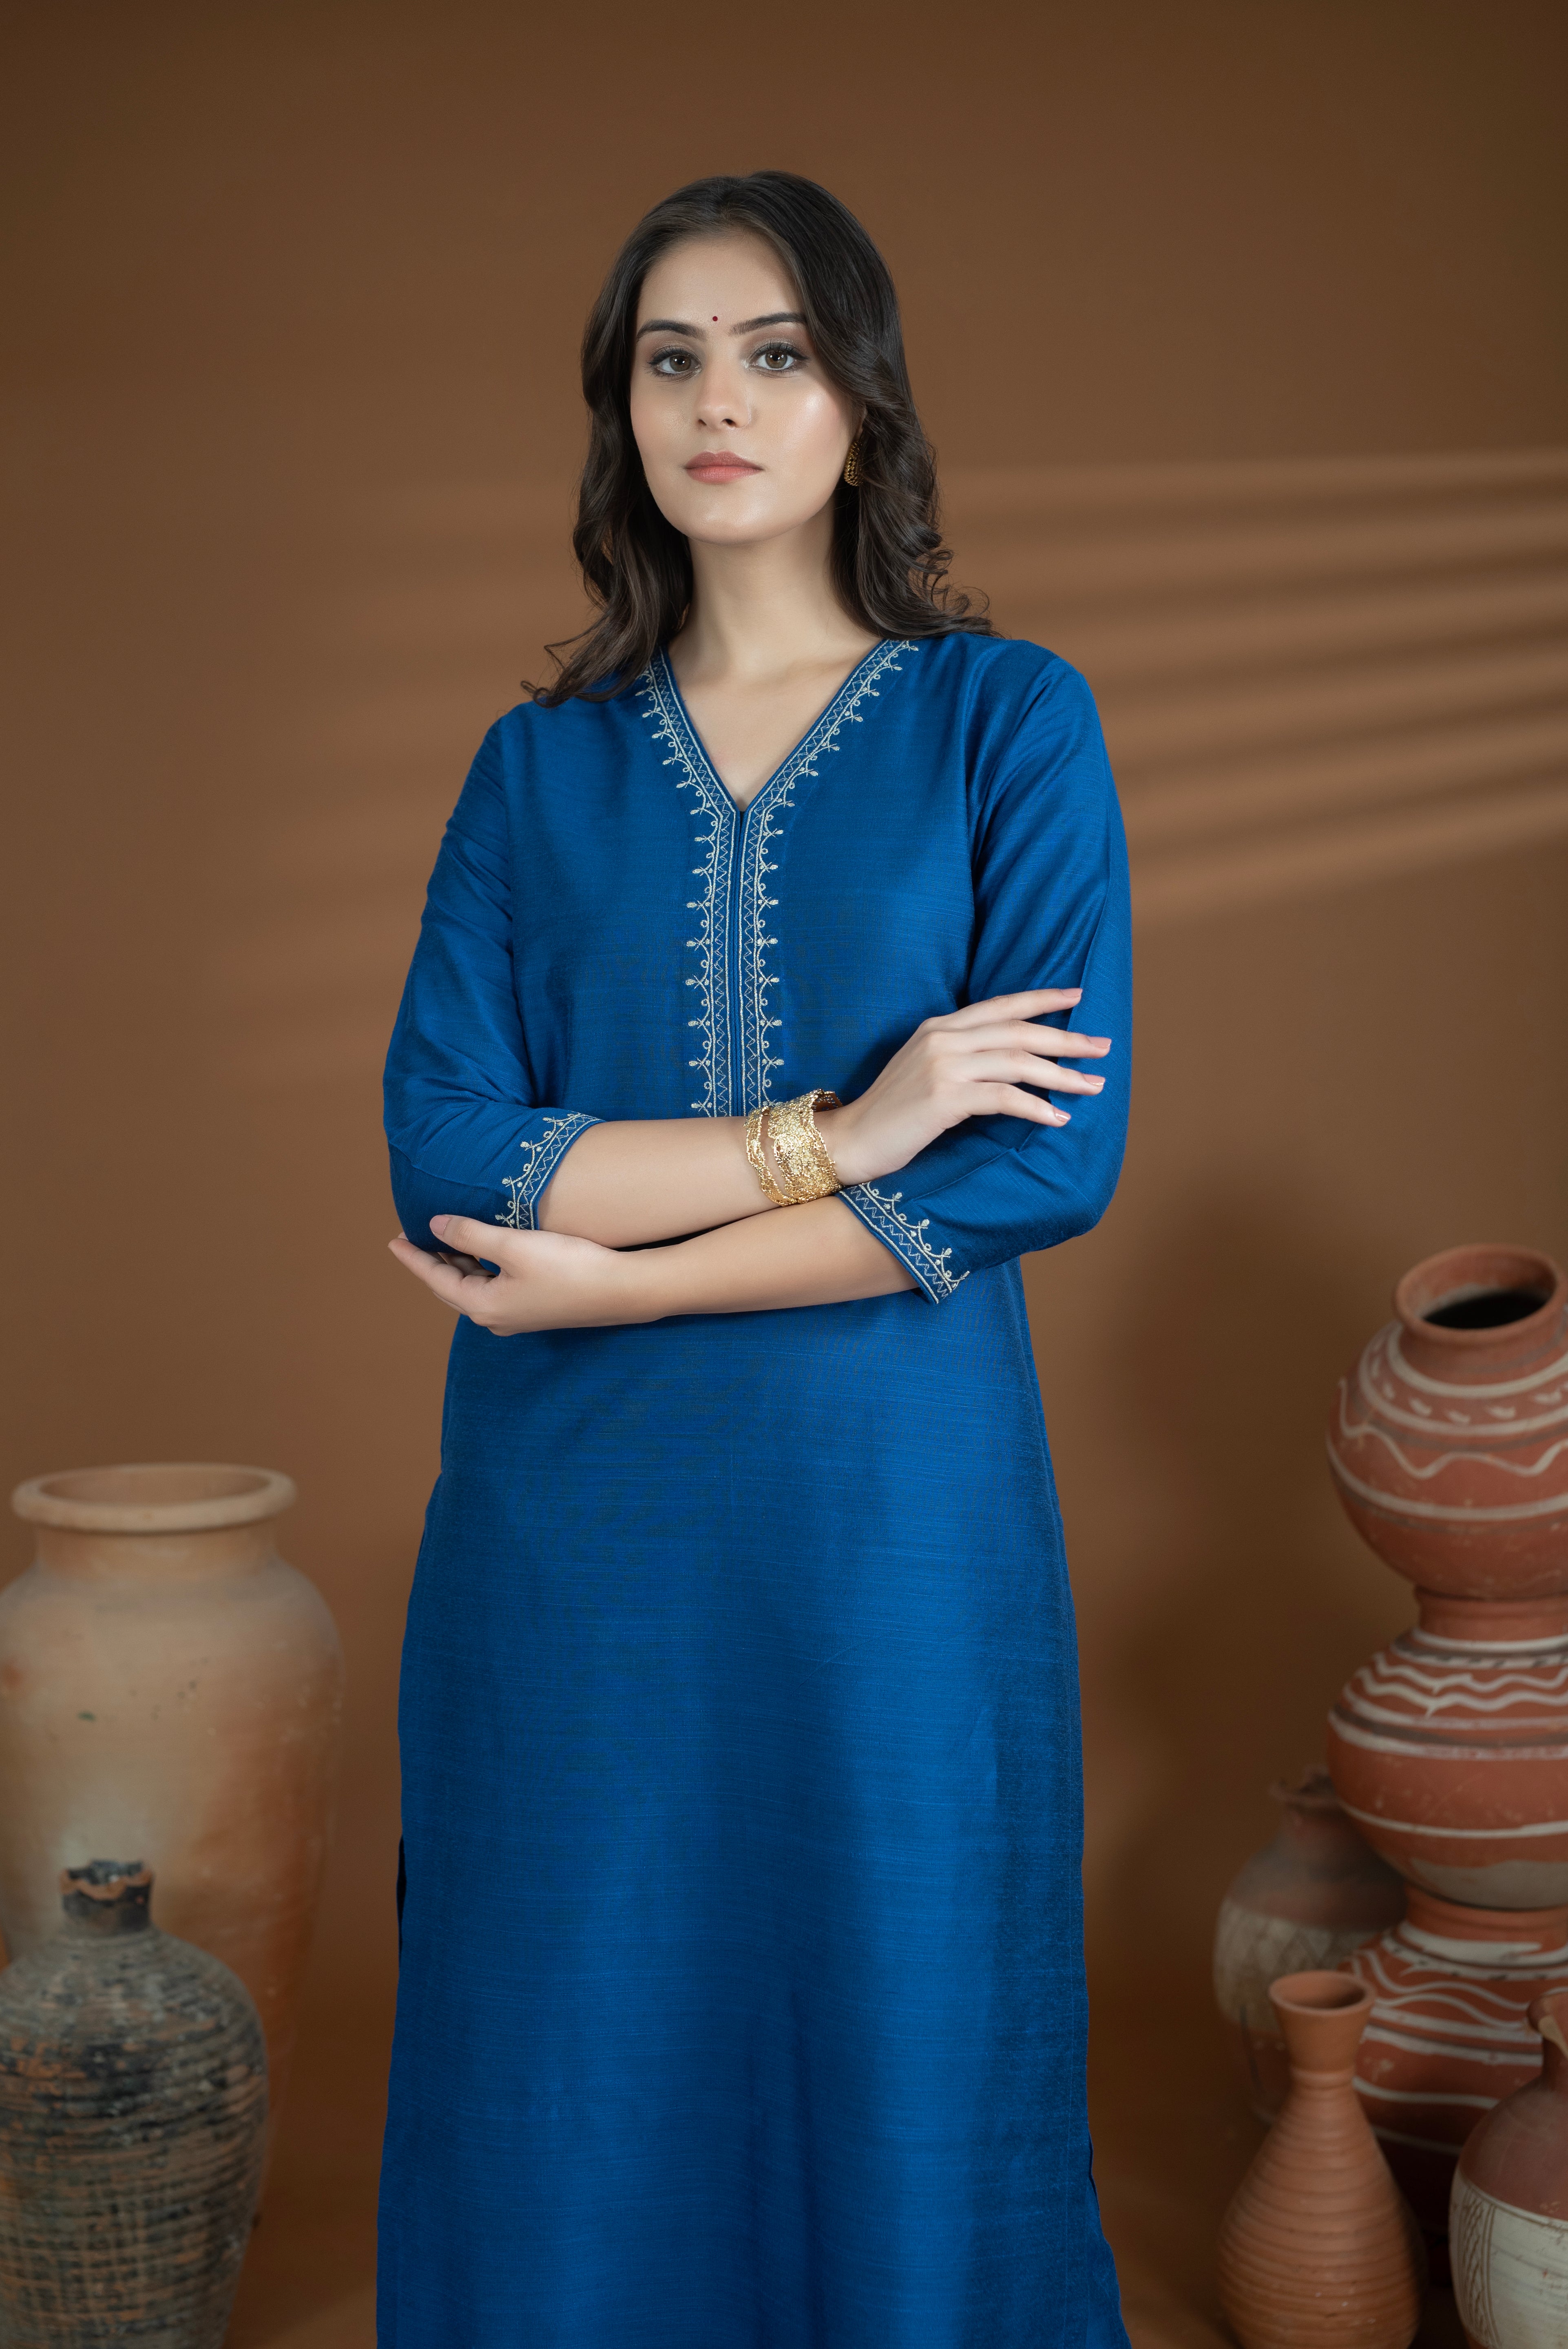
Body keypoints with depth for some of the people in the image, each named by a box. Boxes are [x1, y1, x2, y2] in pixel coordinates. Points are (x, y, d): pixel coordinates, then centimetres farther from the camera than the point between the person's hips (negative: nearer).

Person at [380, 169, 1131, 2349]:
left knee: (903, 2088, 9)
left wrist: (611, 1278, -12)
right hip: (573, 1533, 2)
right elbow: (443, 1156, -5)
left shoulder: (1010, 719, 1)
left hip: (894, 1516, -1)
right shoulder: (541, 764, 7)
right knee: (576, 2105, 10)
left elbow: (1055, 1163, -10)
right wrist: (827, 1136, -15)